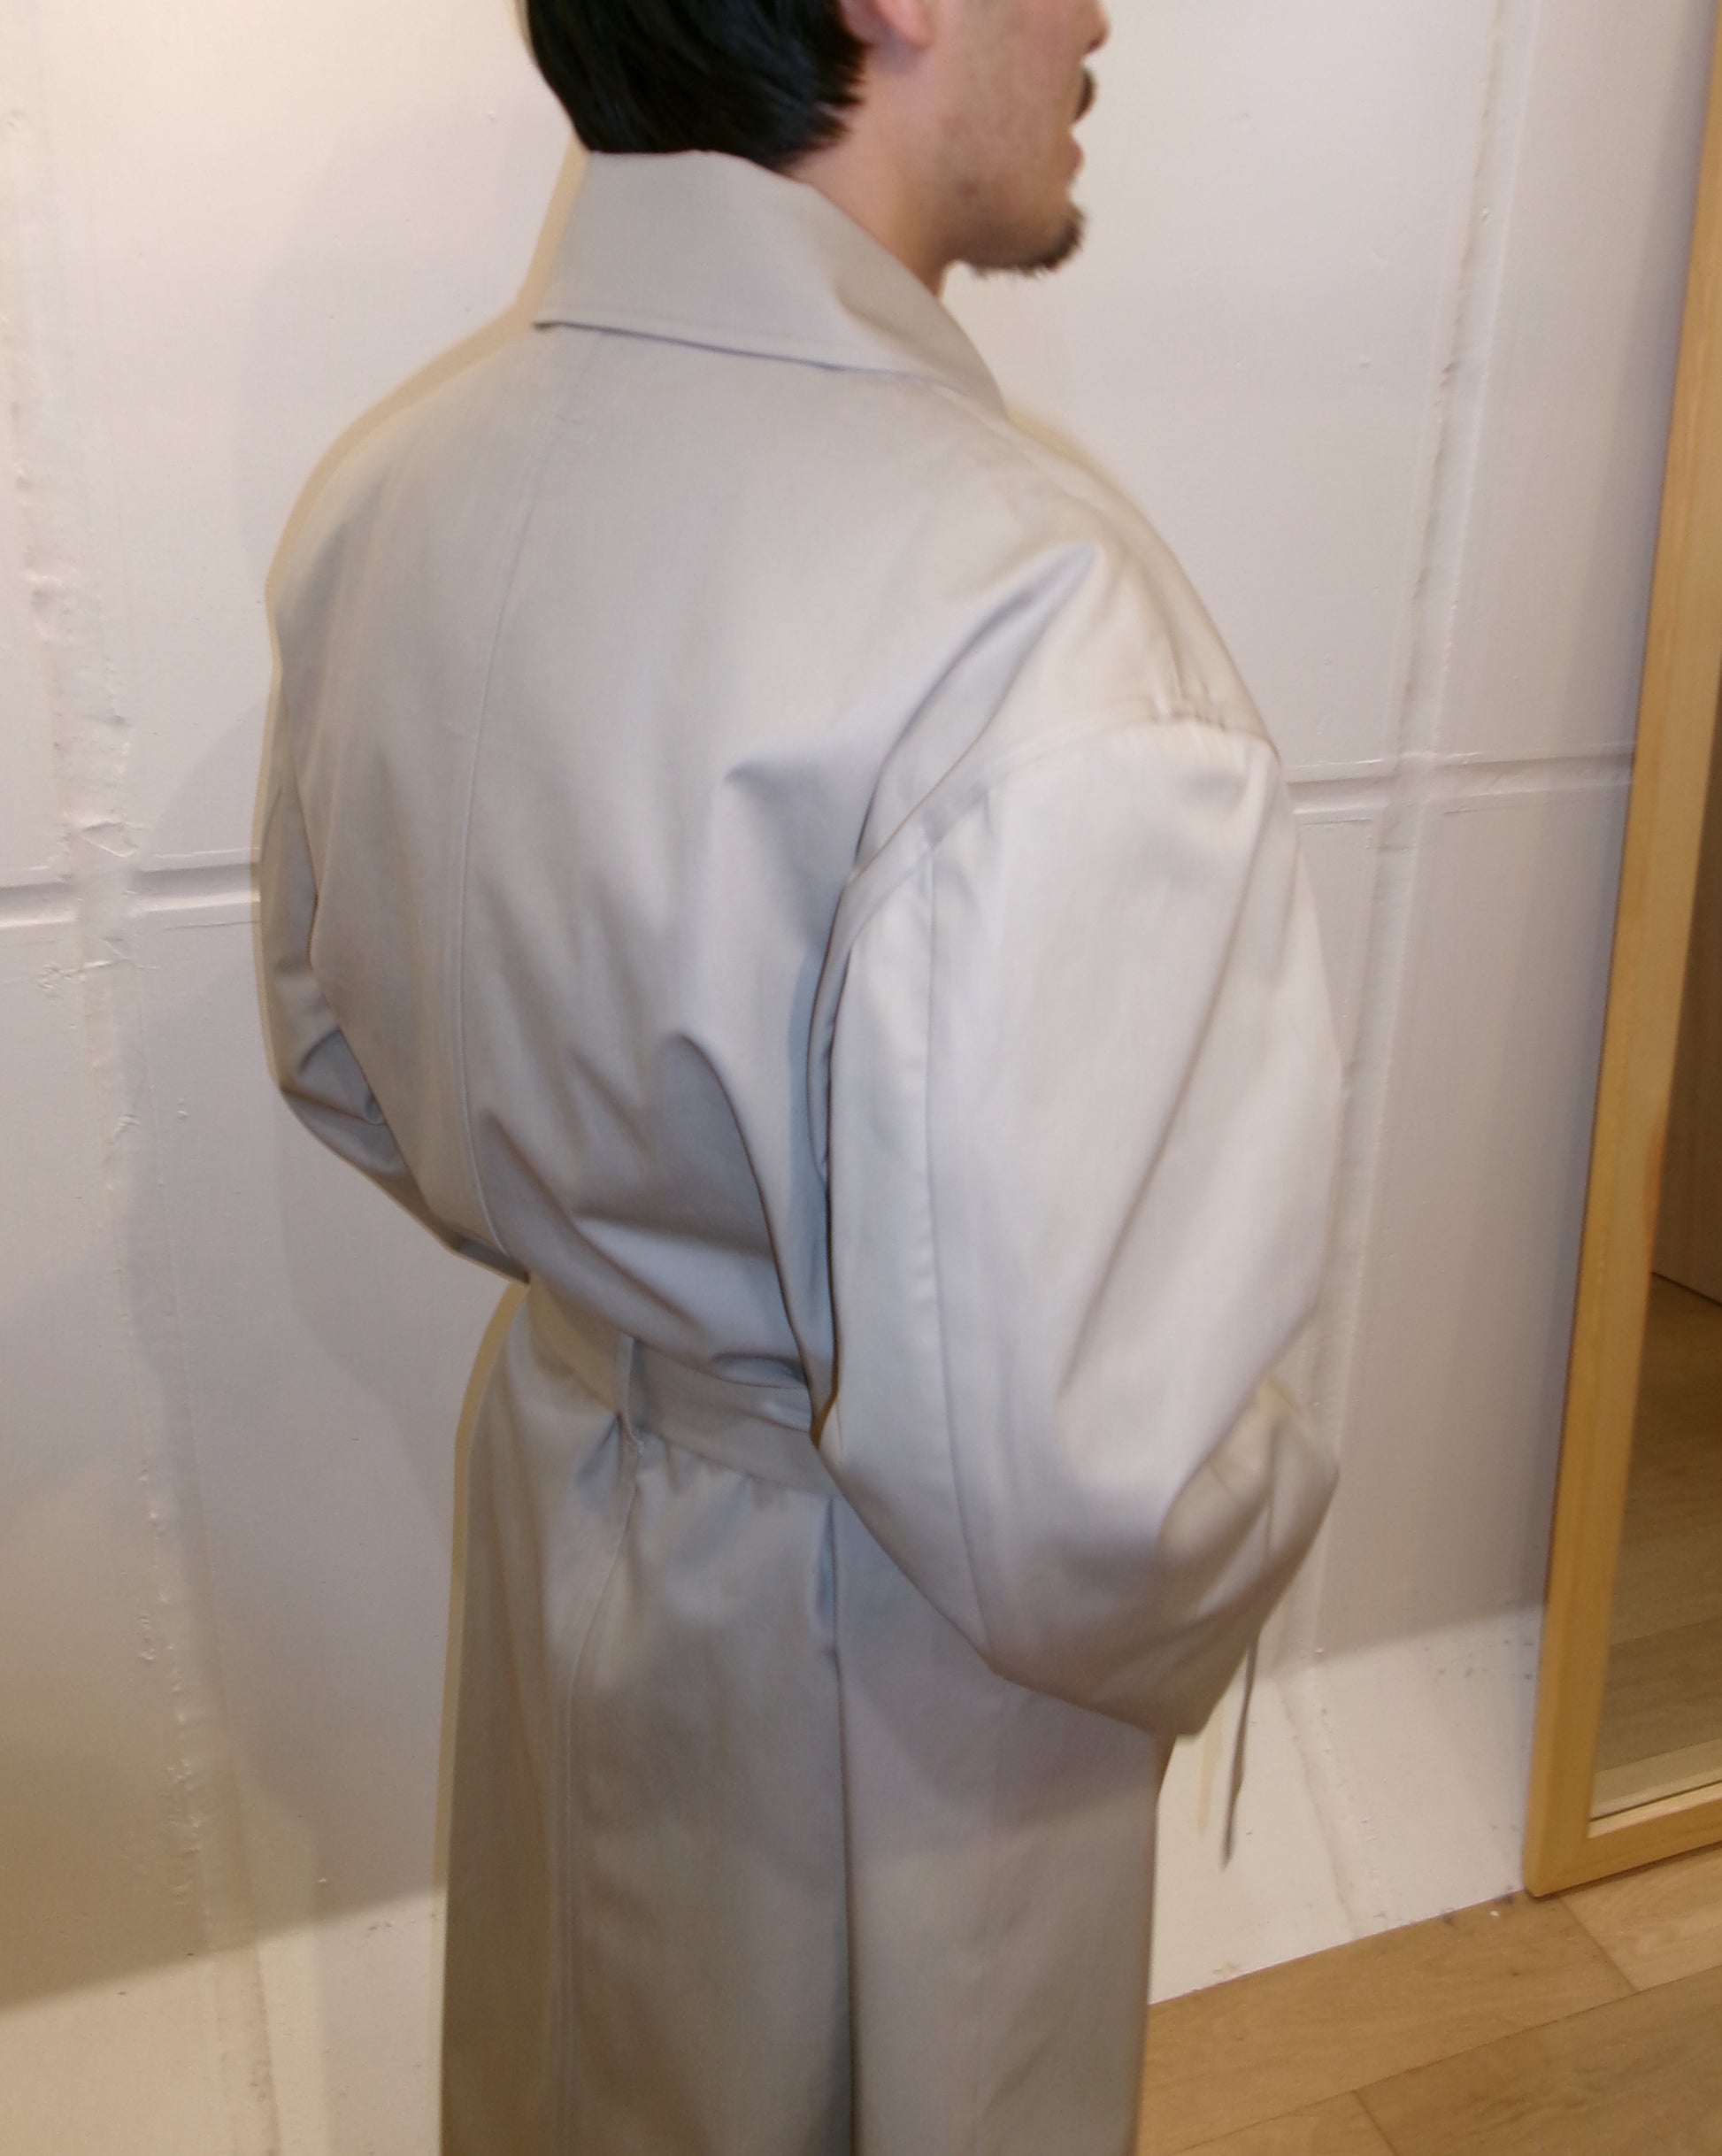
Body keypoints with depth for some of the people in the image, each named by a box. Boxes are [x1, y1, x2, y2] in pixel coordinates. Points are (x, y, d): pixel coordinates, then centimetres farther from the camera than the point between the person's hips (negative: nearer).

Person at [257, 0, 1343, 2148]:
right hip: (872, 1650, -6)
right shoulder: (1027, 603, -34)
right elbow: (1049, 1492, -35)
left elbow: (334, 1051, 4)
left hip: (567, 1489, 7)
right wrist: (1235, 1549, -12)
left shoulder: (391, 490, -9)